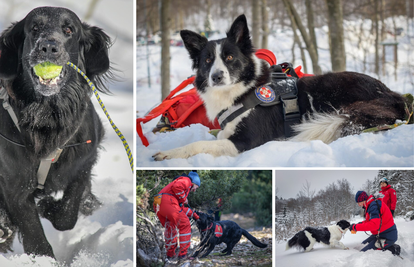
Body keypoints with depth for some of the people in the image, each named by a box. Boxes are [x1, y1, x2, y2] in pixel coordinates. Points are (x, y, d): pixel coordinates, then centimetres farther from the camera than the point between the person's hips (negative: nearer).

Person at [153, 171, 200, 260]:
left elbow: (180, 208, 37)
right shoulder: (186, 180, 9)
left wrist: (194, 215, 34)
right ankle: (183, 254, -2)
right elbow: (176, 187, -15)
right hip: (168, 202, -10)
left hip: (158, 206, 10)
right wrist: (183, 198, -2)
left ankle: (170, 254, 30)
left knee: (170, 228, 25)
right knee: (185, 225, 0)